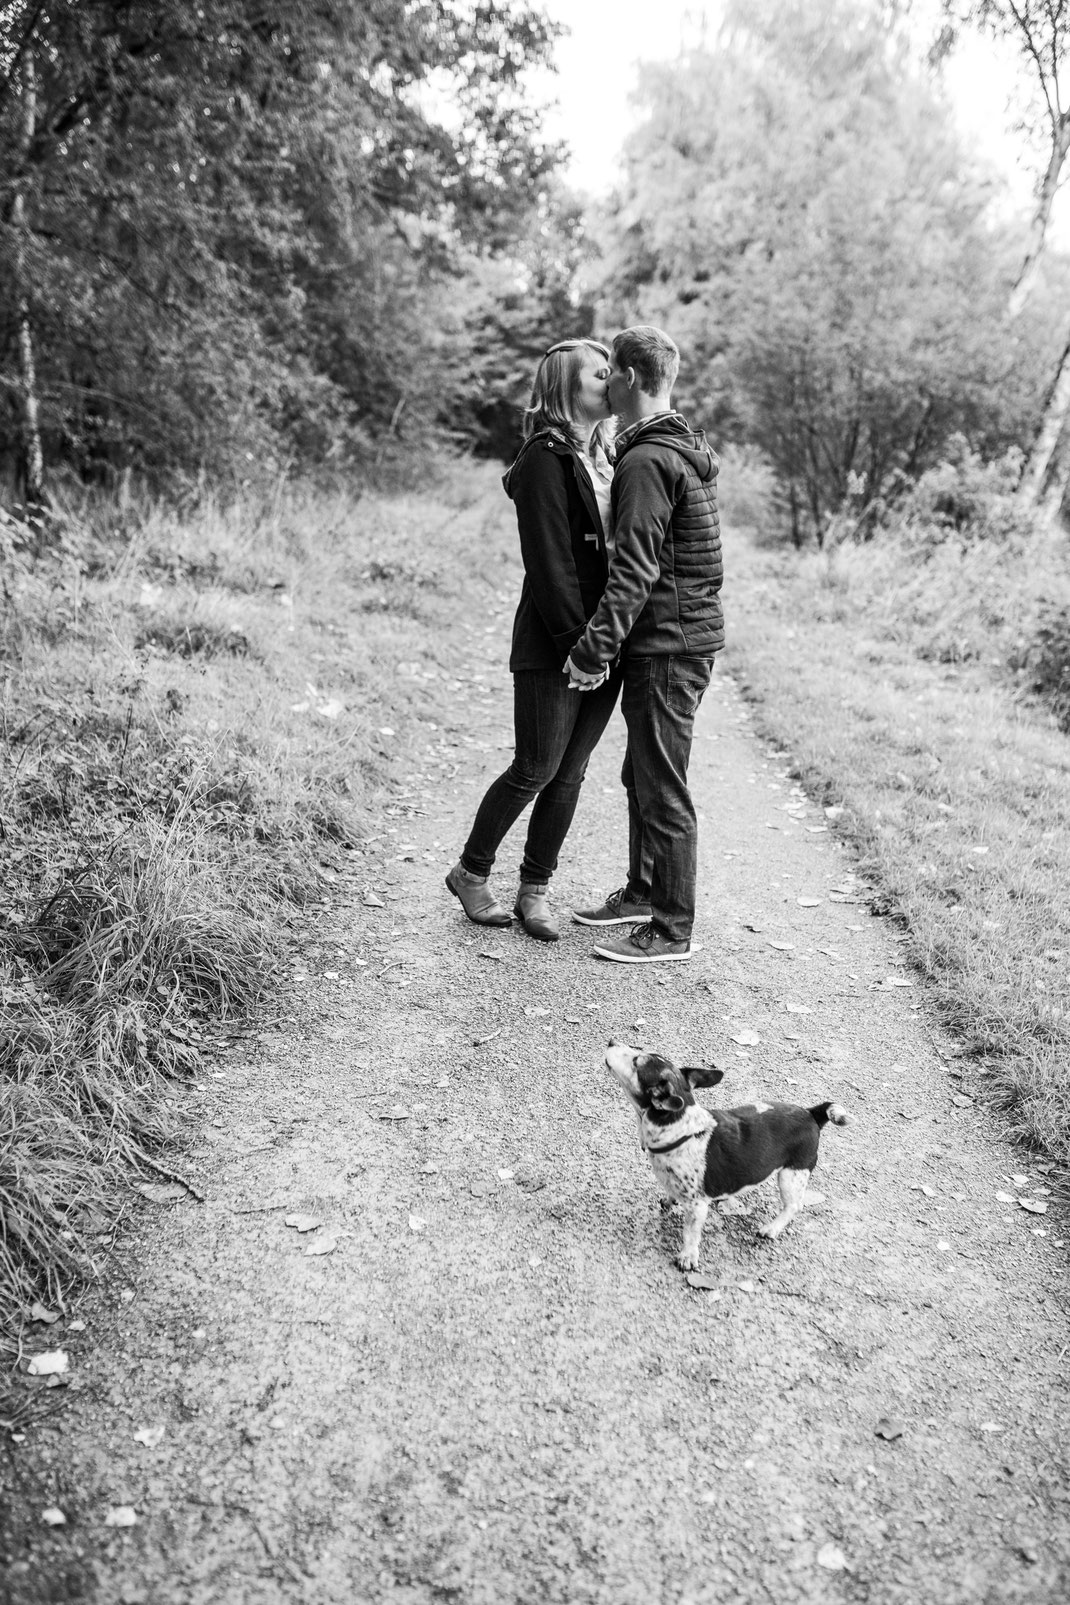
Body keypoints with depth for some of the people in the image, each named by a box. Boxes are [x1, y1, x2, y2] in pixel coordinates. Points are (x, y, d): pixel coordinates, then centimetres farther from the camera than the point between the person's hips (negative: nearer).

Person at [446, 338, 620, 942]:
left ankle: (536, 891, 20)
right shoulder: (545, 458, -8)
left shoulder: (602, 459, 17)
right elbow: (550, 562, -15)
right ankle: (471, 873, 19)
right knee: (536, 770, -1)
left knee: (571, 774, 9)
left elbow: (614, 551, 15)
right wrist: (577, 641, -18)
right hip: (553, 645, -7)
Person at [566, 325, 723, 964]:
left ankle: (672, 929, 8)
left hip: (667, 644, -10)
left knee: (664, 789, -3)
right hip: (688, 632, 10)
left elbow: (635, 568, -23)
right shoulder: (687, 445, 16)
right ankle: (642, 893, 33)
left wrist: (594, 647, -22)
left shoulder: (647, 460, -16)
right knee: (641, 774, 19)